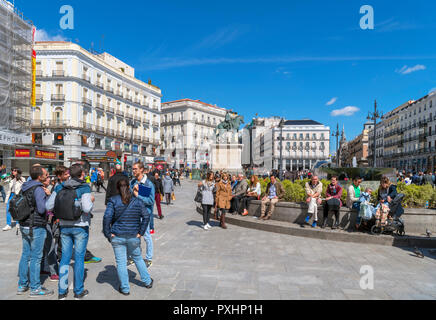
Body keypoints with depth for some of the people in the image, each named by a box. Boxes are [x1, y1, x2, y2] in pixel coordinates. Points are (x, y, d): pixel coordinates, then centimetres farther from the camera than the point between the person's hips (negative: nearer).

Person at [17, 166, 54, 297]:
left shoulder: (25, 187, 9)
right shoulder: (39, 189, -19)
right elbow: (42, 209, -23)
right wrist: (47, 197, -9)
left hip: (24, 226, 9)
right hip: (36, 227, -9)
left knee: (25, 255, 17)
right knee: (35, 257, 0)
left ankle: (22, 285, 28)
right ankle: (35, 288, 9)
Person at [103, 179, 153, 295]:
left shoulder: (113, 200, -6)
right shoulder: (137, 201, 0)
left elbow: (107, 217, -15)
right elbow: (146, 216, -5)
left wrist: (107, 234, -7)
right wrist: (141, 232, -1)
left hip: (117, 237, -2)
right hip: (134, 237, 2)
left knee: (121, 262, 9)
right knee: (138, 259, 20)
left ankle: (125, 289, 18)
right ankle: (147, 282, 30)